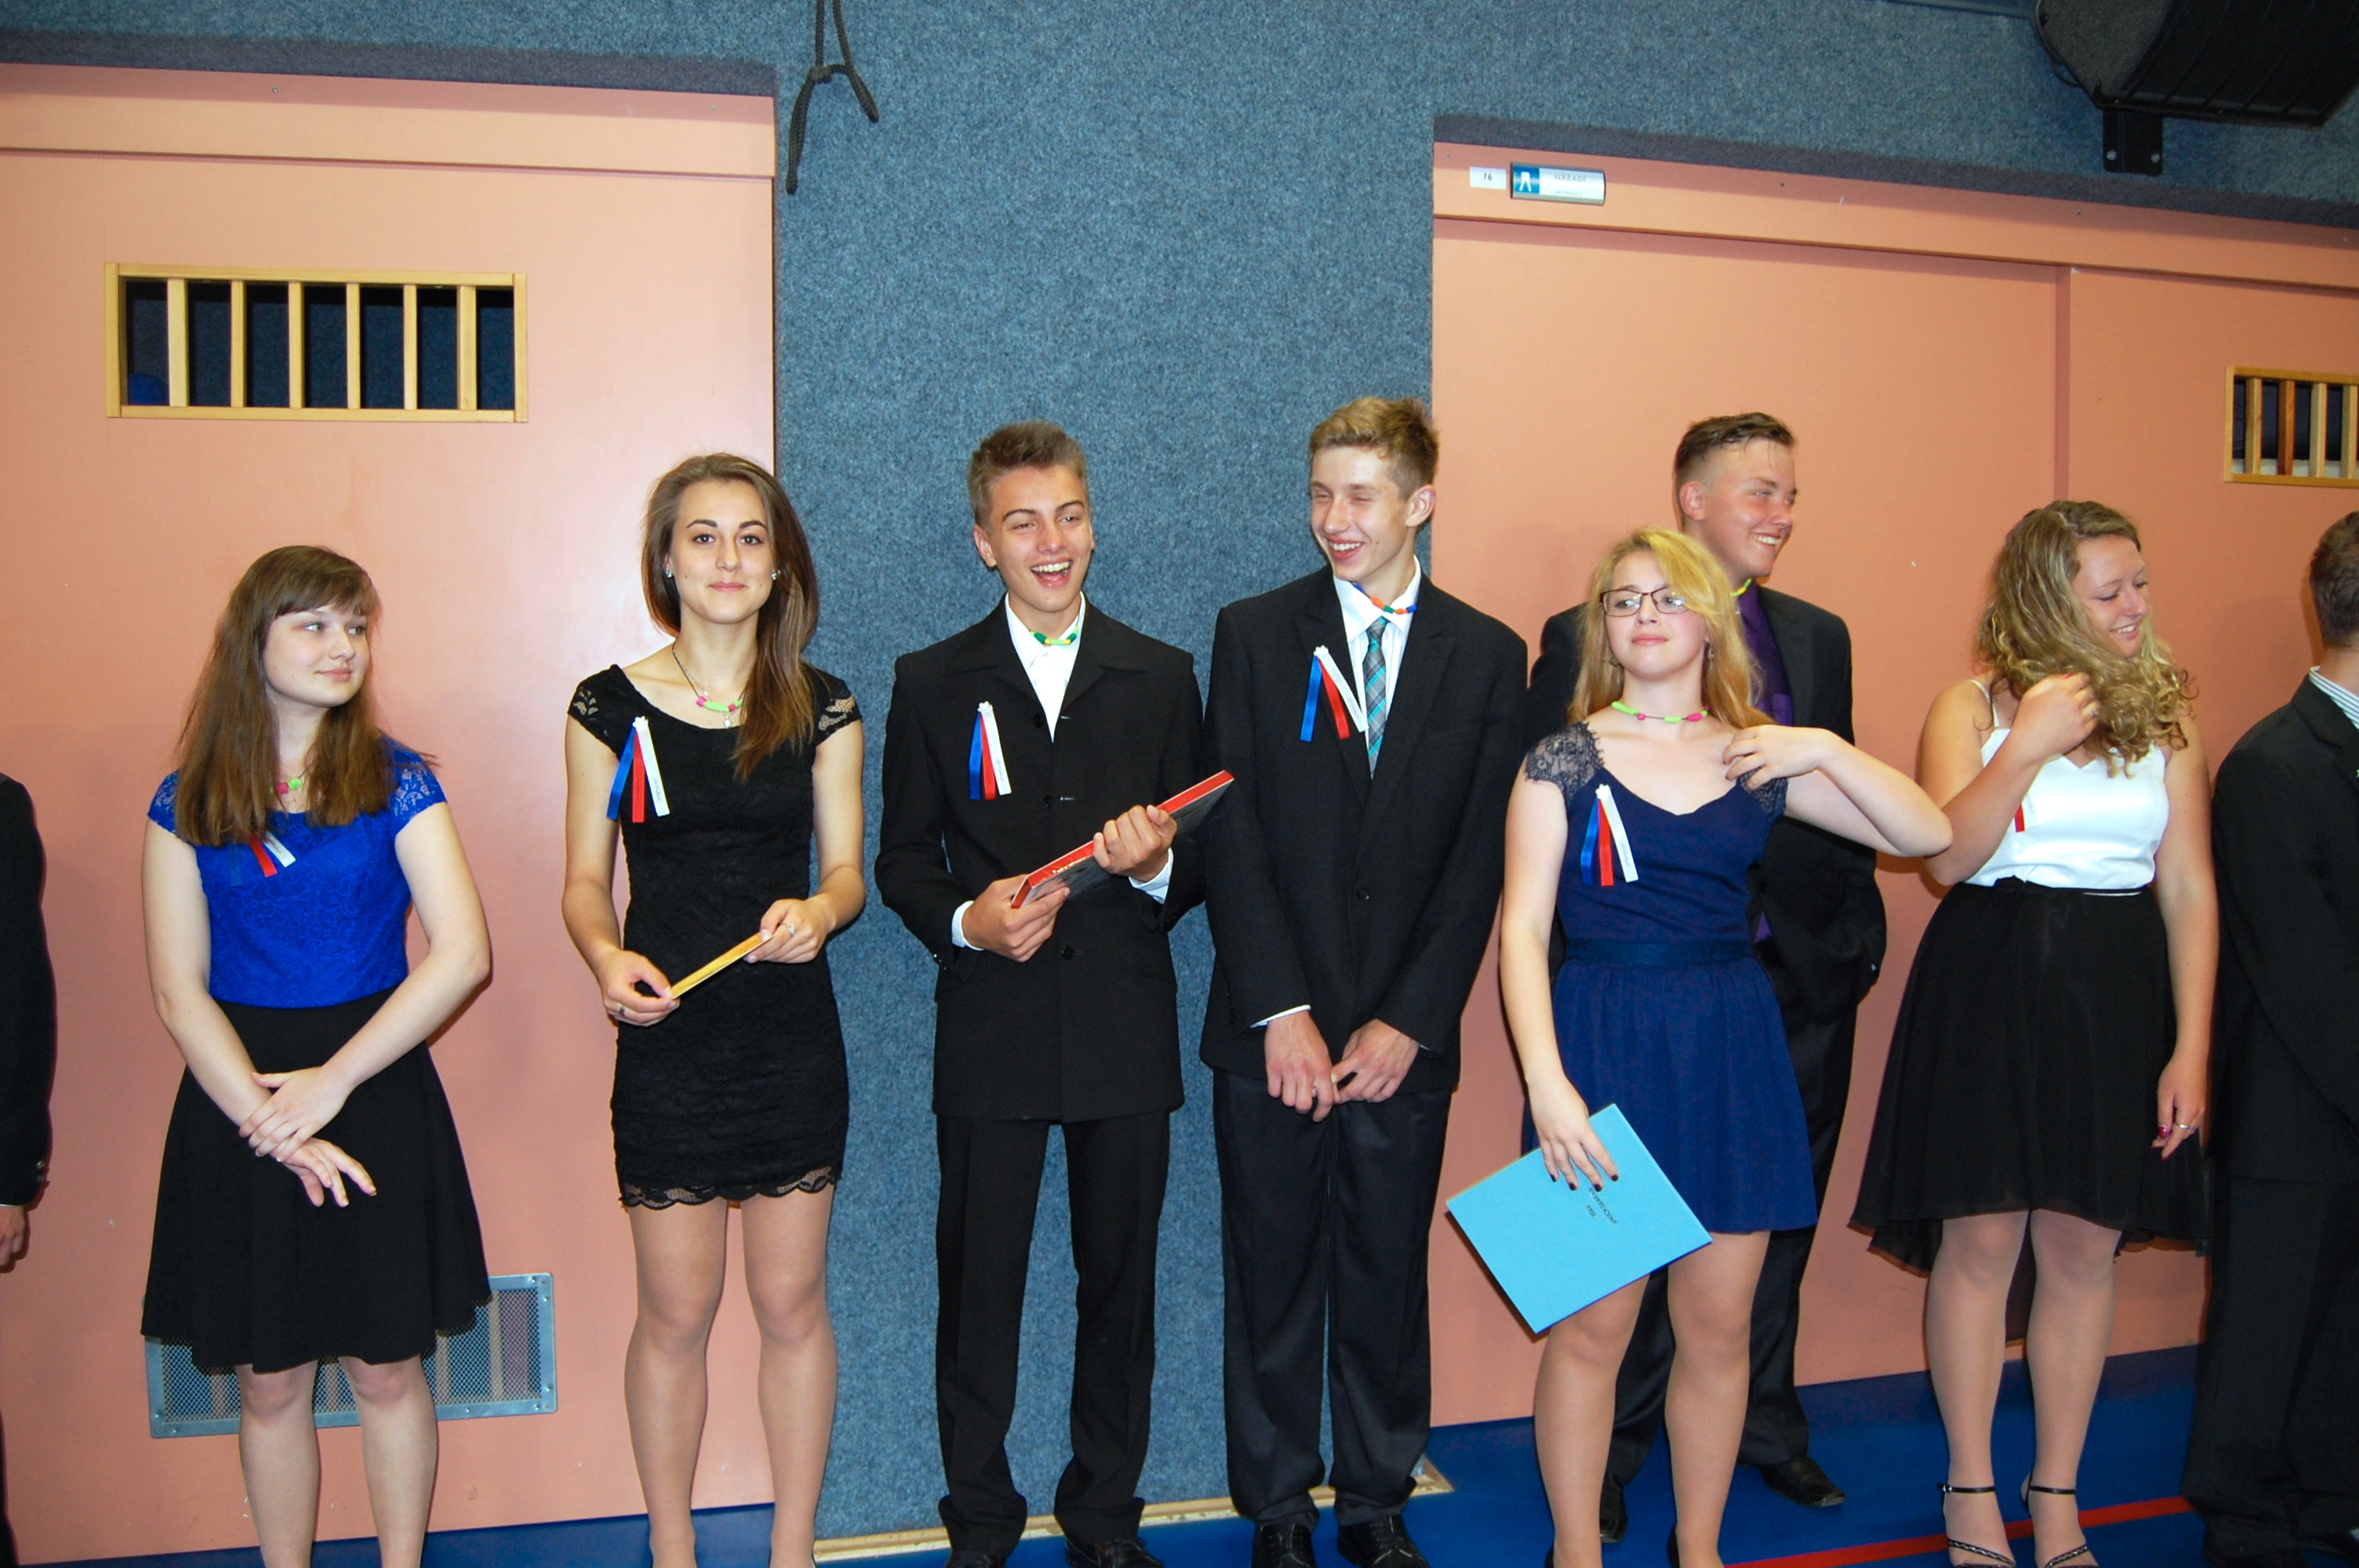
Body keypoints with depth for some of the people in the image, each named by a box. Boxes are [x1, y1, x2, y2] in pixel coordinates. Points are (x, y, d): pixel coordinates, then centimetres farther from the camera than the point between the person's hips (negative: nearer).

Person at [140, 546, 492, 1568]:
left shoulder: (396, 783, -2)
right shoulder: (187, 803, 1)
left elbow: (462, 956, -11)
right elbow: (180, 994, -2)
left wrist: (331, 1080, -14)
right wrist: (269, 1123, -12)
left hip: (376, 1096, -1)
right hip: (235, 1096, 1)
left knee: (385, 1368, 7)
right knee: (269, 1378, 10)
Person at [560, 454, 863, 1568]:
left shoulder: (822, 707, 3)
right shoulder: (611, 706, 1)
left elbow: (846, 868, 4)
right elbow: (586, 879, 4)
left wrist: (815, 912, -19)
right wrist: (605, 957, -17)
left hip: (793, 1037, 1)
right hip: (667, 1039, -1)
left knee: (791, 1303, 9)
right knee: (676, 1311, 6)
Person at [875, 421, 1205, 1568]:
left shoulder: (1161, 677, 7)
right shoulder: (932, 684, 4)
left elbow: (1197, 863, 8)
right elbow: (903, 858, 5)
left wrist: (1157, 867, -15)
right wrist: (963, 922, -15)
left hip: (1126, 1030, 1)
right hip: (991, 1033, -1)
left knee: (1121, 1281, 11)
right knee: (978, 1286, 7)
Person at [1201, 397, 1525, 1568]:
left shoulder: (1488, 655, 4)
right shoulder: (1254, 633, 2)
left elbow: (1480, 858, 0)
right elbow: (1232, 831, -4)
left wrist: (1408, 1022, -8)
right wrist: (1280, 1012, -11)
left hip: (1405, 1033, 1)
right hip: (1271, 1030, 0)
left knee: (1389, 1277, 10)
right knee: (1272, 1279, 8)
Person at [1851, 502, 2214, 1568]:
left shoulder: (2165, 713, 7)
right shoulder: (1975, 705, 1)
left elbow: (2190, 890, 4)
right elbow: (1945, 858, -10)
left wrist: (2192, 1047, -2)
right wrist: (2029, 747, -18)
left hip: (2117, 996, 2)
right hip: (1989, 988, -2)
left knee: (2085, 1250, 7)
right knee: (1980, 1240, 2)